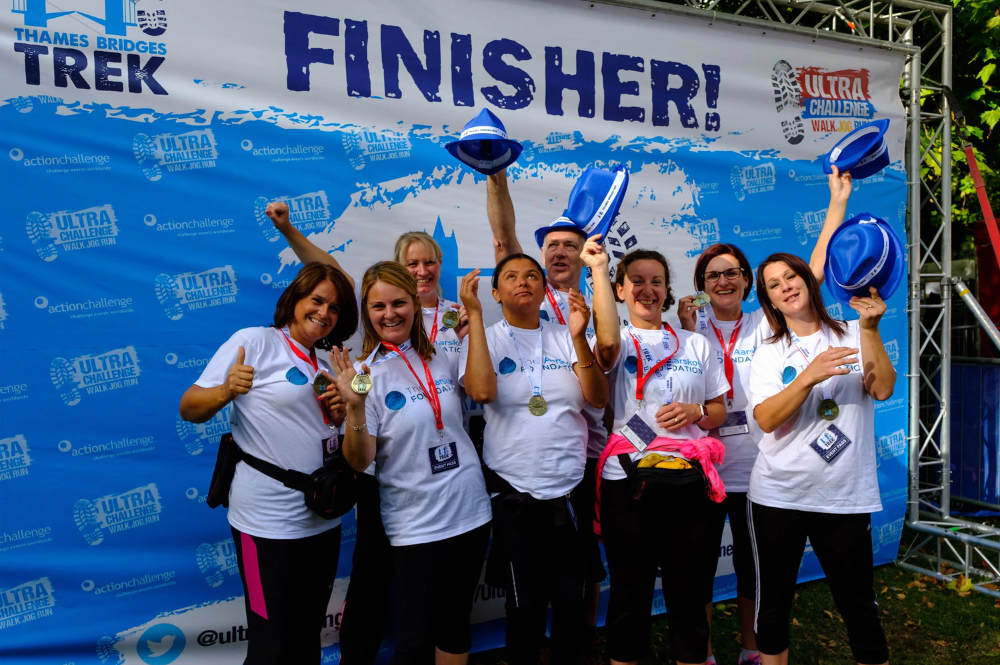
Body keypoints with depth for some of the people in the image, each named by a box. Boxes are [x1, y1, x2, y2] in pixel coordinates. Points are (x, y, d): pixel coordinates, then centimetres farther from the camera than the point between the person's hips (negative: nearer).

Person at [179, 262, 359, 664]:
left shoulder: (324, 365, 12)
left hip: (323, 521, 7)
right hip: (269, 524, -7)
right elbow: (189, 409, -12)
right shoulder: (255, 342, -8)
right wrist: (226, 391, -32)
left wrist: (340, 415, -1)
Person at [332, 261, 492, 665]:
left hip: (470, 512, 4)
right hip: (416, 525, -4)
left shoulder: (440, 358, 2)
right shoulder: (365, 374, -10)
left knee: (456, 623, 17)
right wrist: (354, 407, -31)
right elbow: (358, 462, -13)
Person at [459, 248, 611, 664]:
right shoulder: (487, 339, -1)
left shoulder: (565, 338, 4)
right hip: (514, 493, -2)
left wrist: (578, 337, -19)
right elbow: (482, 391, -21)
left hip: (570, 488, 2)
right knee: (526, 603, 7)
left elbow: (598, 398, -7)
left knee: (571, 598, 11)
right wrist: (474, 315, -18)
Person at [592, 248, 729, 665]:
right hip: (628, 479, -2)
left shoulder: (696, 344, 13)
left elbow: (719, 412, 16)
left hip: (690, 479, 3)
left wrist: (695, 411, -7)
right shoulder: (619, 343, 3)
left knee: (690, 595, 10)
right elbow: (607, 342, -24)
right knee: (630, 593, 8)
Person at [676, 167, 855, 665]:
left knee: (754, 562, 16)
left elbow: (813, 273, -4)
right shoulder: (690, 328, -2)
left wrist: (838, 202, -6)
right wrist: (687, 331, -23)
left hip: (755, 468, 2)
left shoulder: (763, 325, 2)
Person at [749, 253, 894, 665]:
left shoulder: (852, 336, 5)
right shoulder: (768, 354, 6)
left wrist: (870, 328, -18)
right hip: (777, 496, 1)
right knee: (773, 603, 11)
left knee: (859, 607, 7)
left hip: (845, 497, -1)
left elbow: (883, 389, -12)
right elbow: (767, 419, -10)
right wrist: (810, 376, -21)